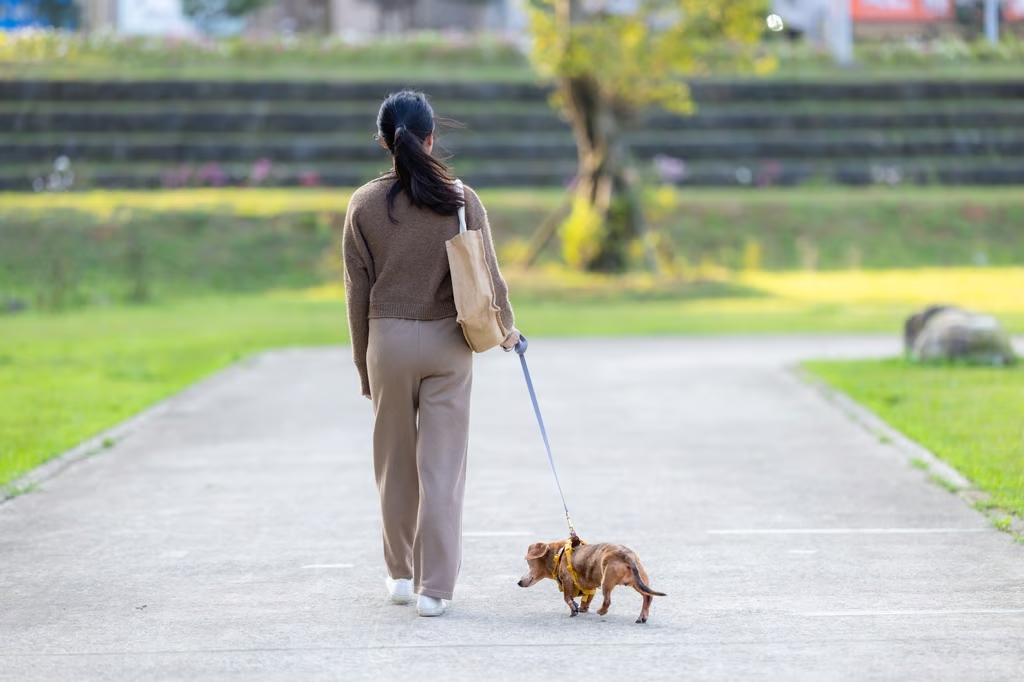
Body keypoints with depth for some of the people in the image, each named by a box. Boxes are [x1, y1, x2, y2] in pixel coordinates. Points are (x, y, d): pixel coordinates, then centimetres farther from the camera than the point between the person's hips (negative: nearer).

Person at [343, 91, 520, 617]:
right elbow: (487, 275, -2)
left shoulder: (364, 205, -4)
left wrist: (363, 365, 10)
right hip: (446, 341, -1)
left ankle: (401, 573, 27)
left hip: (388, 340, 1)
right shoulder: (460, 199, -6)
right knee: (442, 465, 2)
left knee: (395, 461, 15)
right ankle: (435, 588, 2)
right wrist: (506, 327, 17)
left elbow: (357, 292, 1)